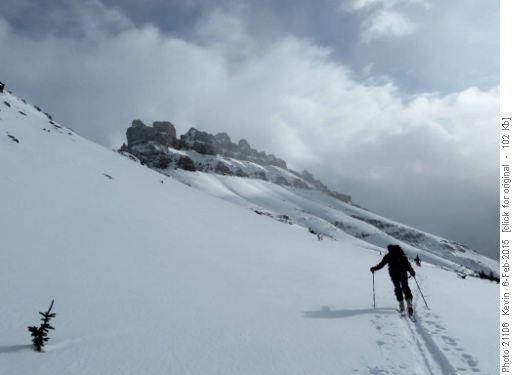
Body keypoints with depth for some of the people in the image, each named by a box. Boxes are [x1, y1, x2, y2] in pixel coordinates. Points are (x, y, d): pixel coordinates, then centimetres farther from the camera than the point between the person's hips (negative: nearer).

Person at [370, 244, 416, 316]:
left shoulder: (388, 256, 4)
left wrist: (374, 269, 13)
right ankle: (409, 302, -15)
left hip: (394, 274, -2)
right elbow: (407, 264, 8)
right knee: (405, 287, 5)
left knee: (397, 288, 11)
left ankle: (401, 303, -1)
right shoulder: (401, 255, 11)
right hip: (403, 273, 2)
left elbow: (381, 264, 2)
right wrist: (412, 272, 18)